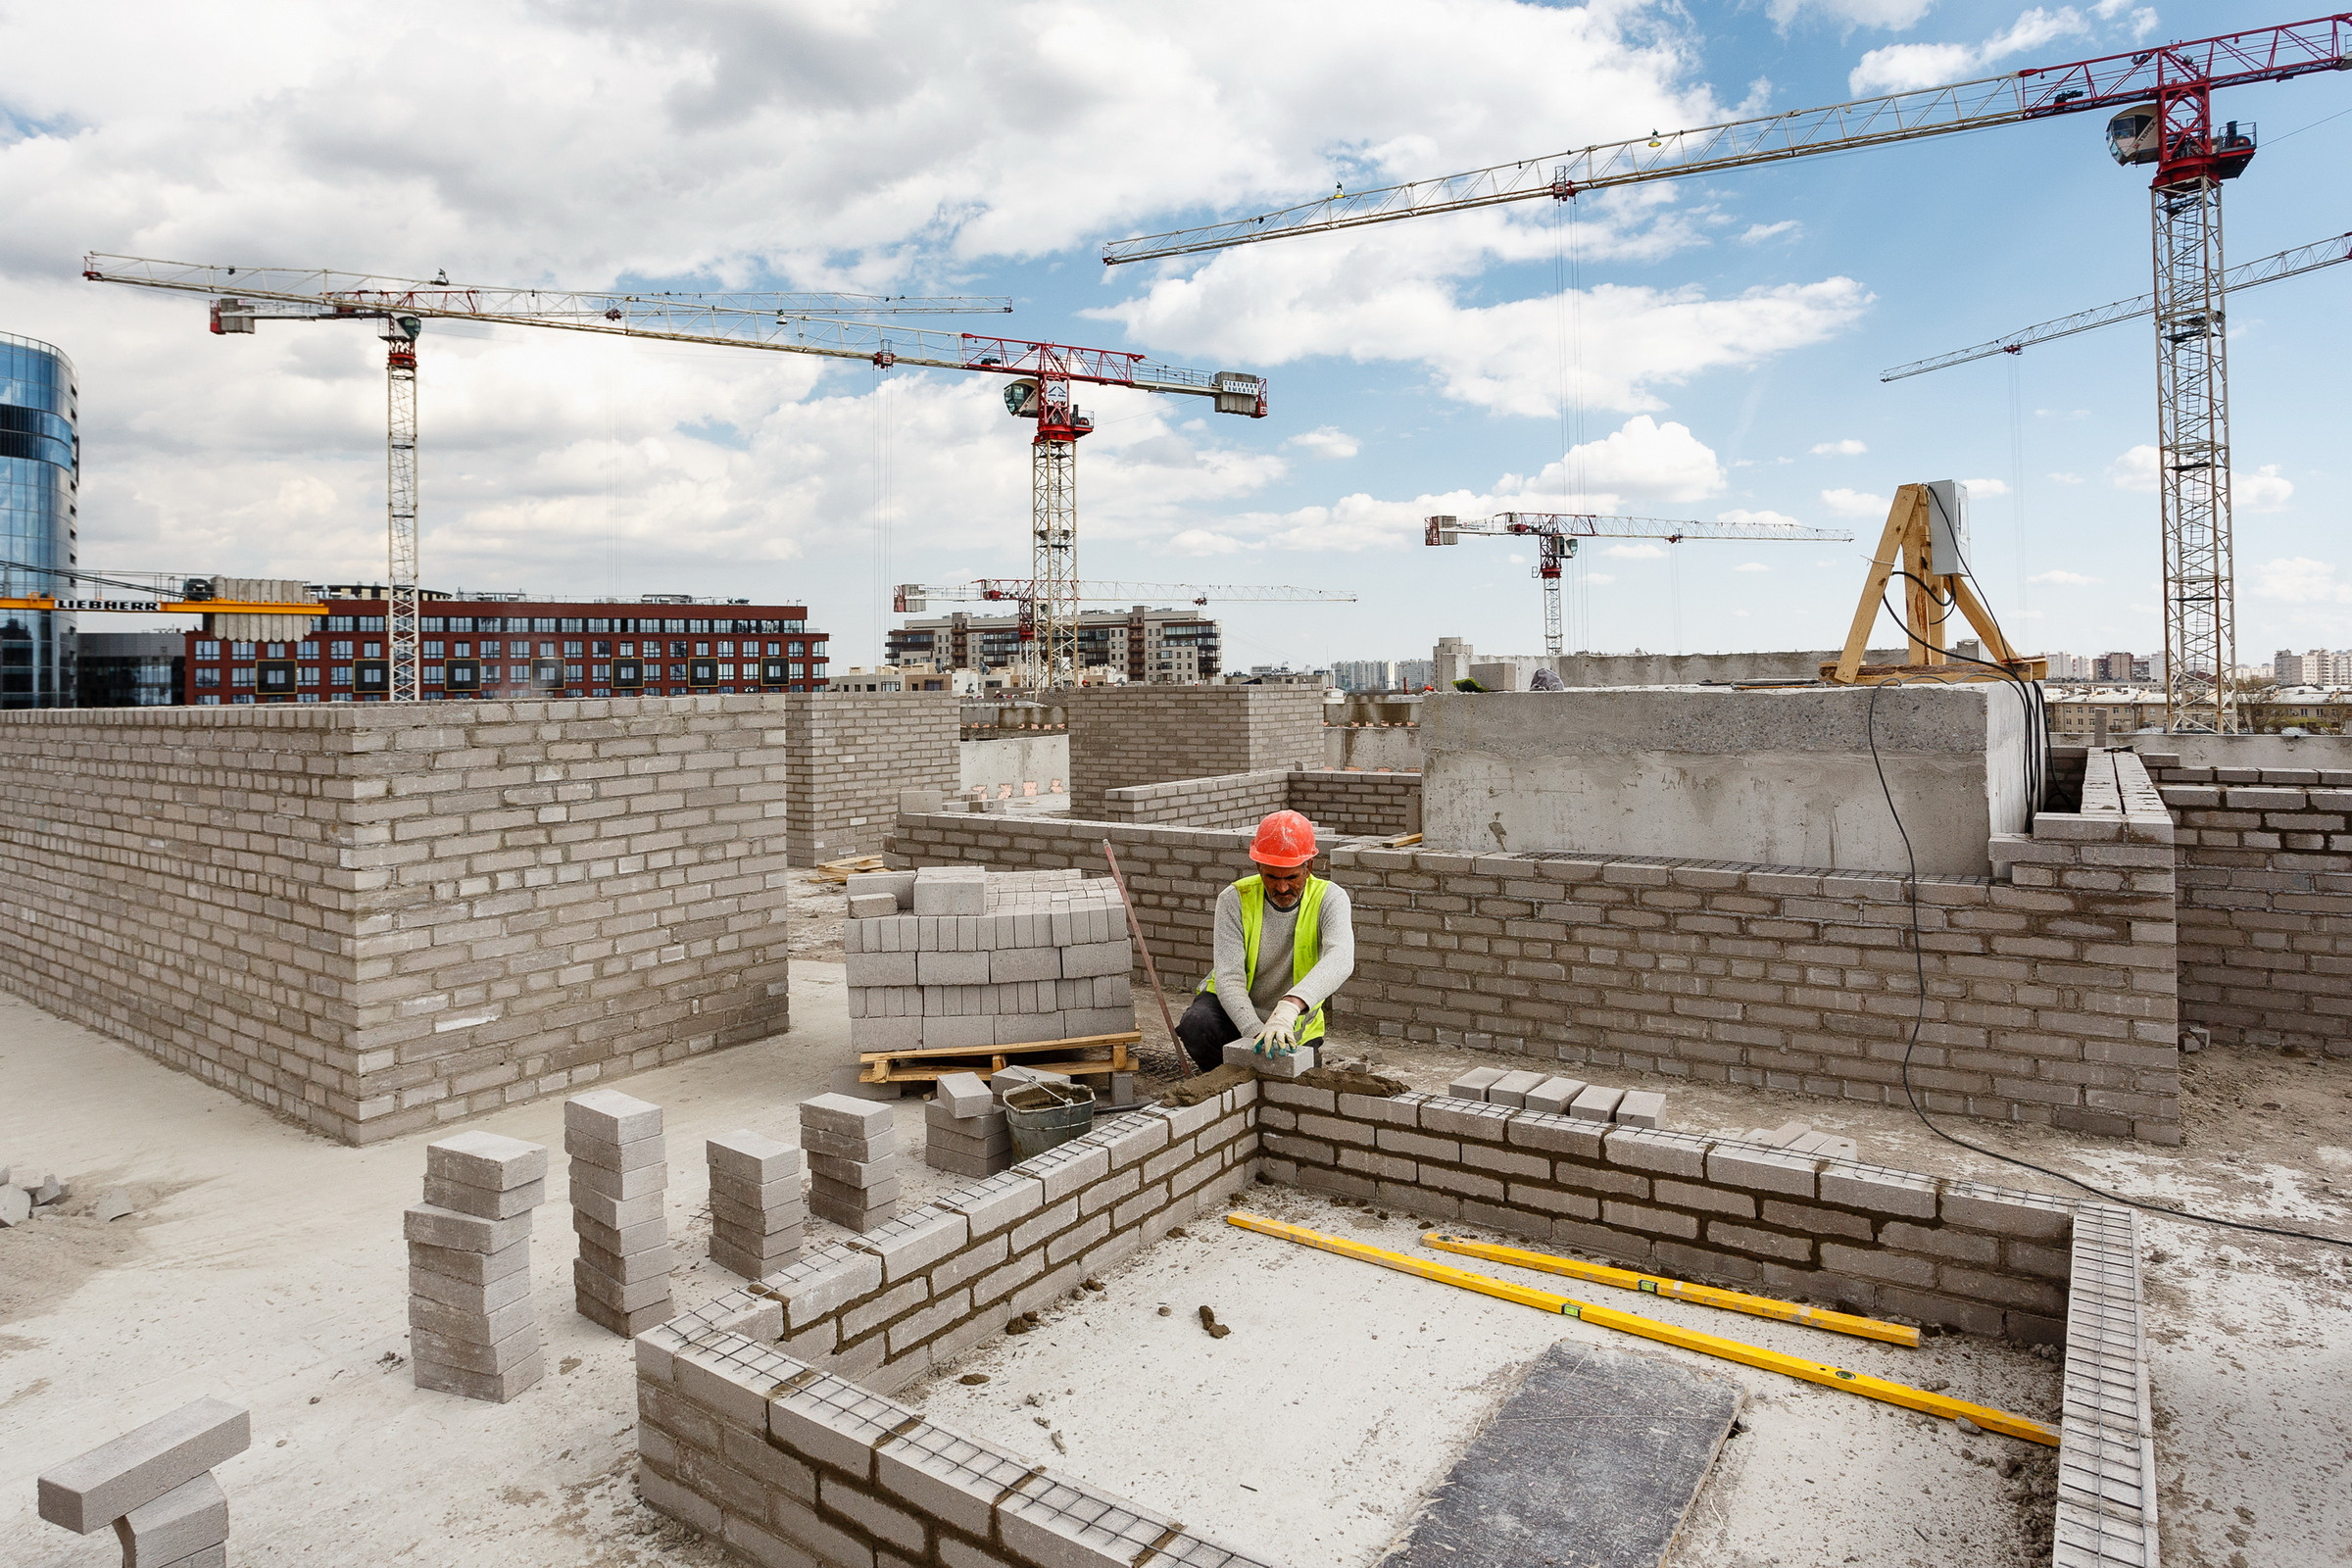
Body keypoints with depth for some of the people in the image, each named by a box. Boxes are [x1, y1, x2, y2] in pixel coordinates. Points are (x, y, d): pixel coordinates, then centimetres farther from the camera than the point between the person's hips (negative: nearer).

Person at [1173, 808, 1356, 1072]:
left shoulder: (1329, 899, -18)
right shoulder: (1235, 900, -17)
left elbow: (1340, 960, -38)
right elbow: (1229, 978, -24)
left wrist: (1289, 1007, -55)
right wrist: (1257, 1032, -41)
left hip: (1294, 1029, 1)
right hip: (1234, 1011, -1)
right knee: (1195, 1025, -31)